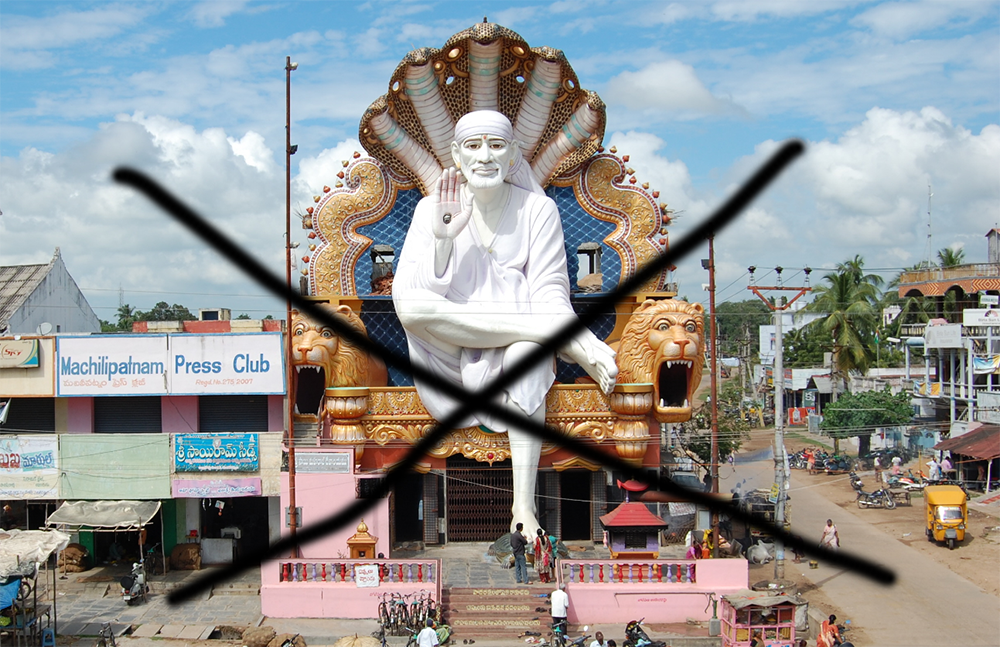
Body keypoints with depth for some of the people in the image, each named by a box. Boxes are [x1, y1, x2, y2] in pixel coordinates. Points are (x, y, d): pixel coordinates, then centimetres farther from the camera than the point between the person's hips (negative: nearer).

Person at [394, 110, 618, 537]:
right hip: (452, 357, 1)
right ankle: (562, 338, -28)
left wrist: (587, 340, -22)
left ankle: (524, 506, -39)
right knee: (411, 305, -31)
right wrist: (443, 238, -19)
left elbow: (548, 293, -2)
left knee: (526, 353, -38)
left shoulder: (537, 209, 4)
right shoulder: (432, 208, 5)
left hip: (515, 350, -1)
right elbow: (411, 295, -5)